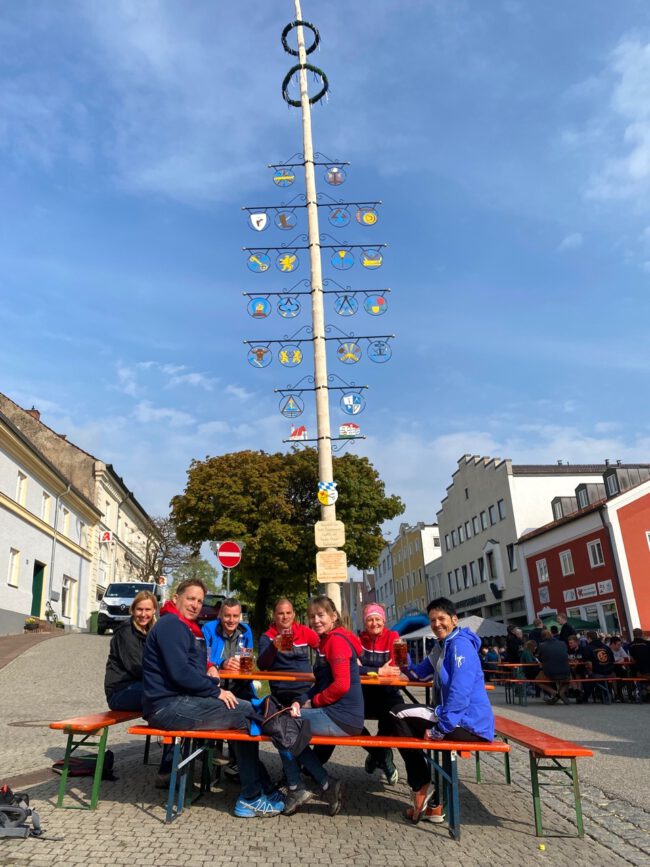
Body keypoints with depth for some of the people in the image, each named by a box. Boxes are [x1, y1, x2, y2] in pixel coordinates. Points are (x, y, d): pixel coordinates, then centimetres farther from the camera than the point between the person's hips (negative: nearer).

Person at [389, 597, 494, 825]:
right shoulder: (441, 646, 16)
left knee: (398, 716, -12)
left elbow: (460, 692, -24)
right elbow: (420, 674, 23)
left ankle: (422, 788, 1)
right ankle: (432, 805, 25)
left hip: (469, 725, -10)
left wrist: (440, 729, -22)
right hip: (456, 719, 10)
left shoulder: (460, 644, -15)